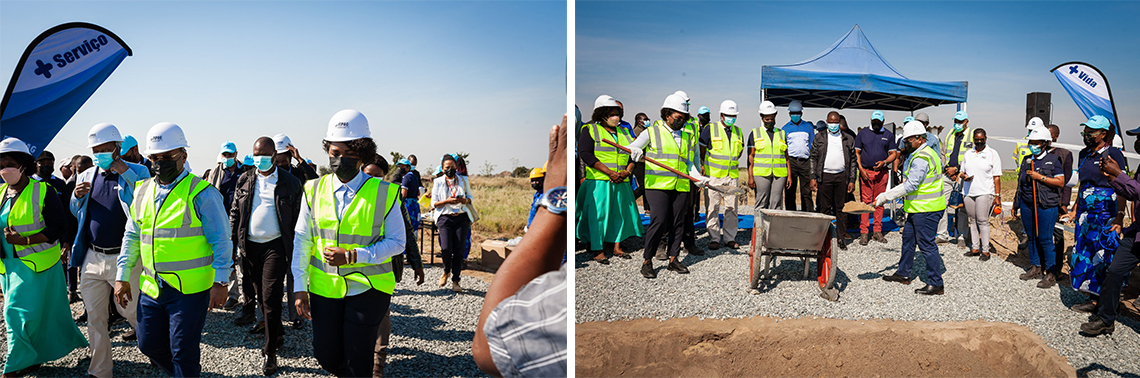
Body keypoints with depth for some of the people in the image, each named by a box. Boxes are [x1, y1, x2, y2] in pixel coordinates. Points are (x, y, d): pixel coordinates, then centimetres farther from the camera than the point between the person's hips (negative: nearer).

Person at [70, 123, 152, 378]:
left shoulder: (136, 173, -4)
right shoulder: (86, 176, 11)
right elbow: (76, 214, 21)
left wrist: (126, 173, -22)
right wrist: (77, 197, -1)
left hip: (123, 258, -5)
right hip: (92, 258, 5)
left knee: (128, 308, 7)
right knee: (95, 318, 9)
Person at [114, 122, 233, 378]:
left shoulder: (201, 193, -9)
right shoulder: (143, 191, 10)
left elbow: (221, 241, -10)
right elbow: (132, 237, 18)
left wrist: (220, 282, -13)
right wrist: (123, 277, 15)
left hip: (190, 289, -7)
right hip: (151, 287, 7)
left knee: (183, 351, 0)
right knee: (149, 344, 15)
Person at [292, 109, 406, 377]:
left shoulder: (384, 193, -6)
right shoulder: (314, 190, 3)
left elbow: (397, 242, -5)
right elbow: (302, 240, 7)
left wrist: (353, 256, -17)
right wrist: (300, 287, 3)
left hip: (367, 288, -3)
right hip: (323, 287, 3)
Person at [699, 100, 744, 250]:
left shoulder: (738, 132, 11)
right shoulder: (710, 129, -3)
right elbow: (701, 151, 3)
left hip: (732, 176, 4)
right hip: (713, 176, -4)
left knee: (731, 208, 4)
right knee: (713, 208, -1)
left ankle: (730, 238, 14)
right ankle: (714, 238, 7)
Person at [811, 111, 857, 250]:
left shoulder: (848, 139, 11)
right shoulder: (819, 137, 9)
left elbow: (853, 161, 11)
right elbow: (813, 158, 7)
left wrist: (852, 180, 5)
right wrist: (813, 177, -1)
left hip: (841, 177, 1)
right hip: (824, 176, -1)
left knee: (841, 208, 2)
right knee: (825, 208, 2)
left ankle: (841, 237, 8)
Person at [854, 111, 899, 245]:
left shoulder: (888, 135, 11)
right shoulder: (862, 133, 8)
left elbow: (894, 153, 10)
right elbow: (857, 152, 6)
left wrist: (884, 162, -9)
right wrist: (861, 169, -6)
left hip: (882, 172, 1)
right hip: (865, 172, -1)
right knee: (865, 201, -4)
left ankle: (877, 231, 11)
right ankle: (864, 232, -1)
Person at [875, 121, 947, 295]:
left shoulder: (922, 158, -20)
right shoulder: (927, 153, 15)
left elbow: (910, 185, -25)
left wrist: (886, 196, -23)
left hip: (926, 209, -11)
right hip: (918, 208, 11)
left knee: (927, 244, -6)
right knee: (908, 238, 18)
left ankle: (936, 284, 0)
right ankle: (903, 274, 29)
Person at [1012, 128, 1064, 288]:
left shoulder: (1052, 160, -2)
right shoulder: (1027, 160, 14)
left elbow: (1061, 182, -9)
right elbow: (1020, 184, 18)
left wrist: (1040, 177, -15)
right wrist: (1016, 205, 17)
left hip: (1045, 206, -6)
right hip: (1027, 205, 6)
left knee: (1045, 239, -5)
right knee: (1031, 237, 10)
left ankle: (1051, 273, 3)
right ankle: (1036, 268, 20)